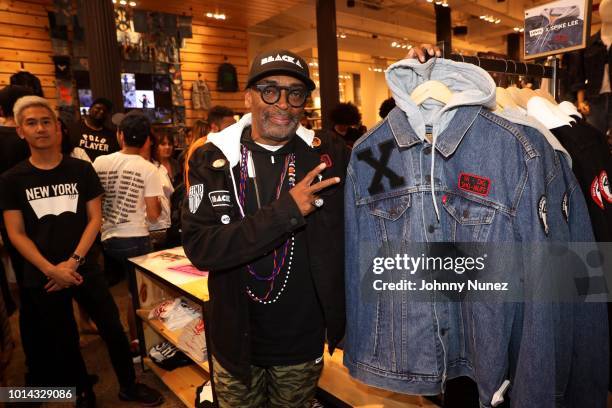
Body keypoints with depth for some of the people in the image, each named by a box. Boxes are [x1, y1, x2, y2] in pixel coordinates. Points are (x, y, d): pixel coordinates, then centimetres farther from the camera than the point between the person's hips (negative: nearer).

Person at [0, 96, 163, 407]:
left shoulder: (81, 170, -1)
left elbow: (95, 219, -2)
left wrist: (73, 261, -11)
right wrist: (51, 270, -14)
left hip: (83, 268, 0)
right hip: (41, 277, 0)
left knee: (113, 328, 5)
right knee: (63, 342, 14)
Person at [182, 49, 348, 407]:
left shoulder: (329, 154, -6)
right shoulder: (211, 159, -10)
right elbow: (200, 248, -20)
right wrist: (285, 211, -27)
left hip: (304, 341, 1)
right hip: (237, 339, 0)